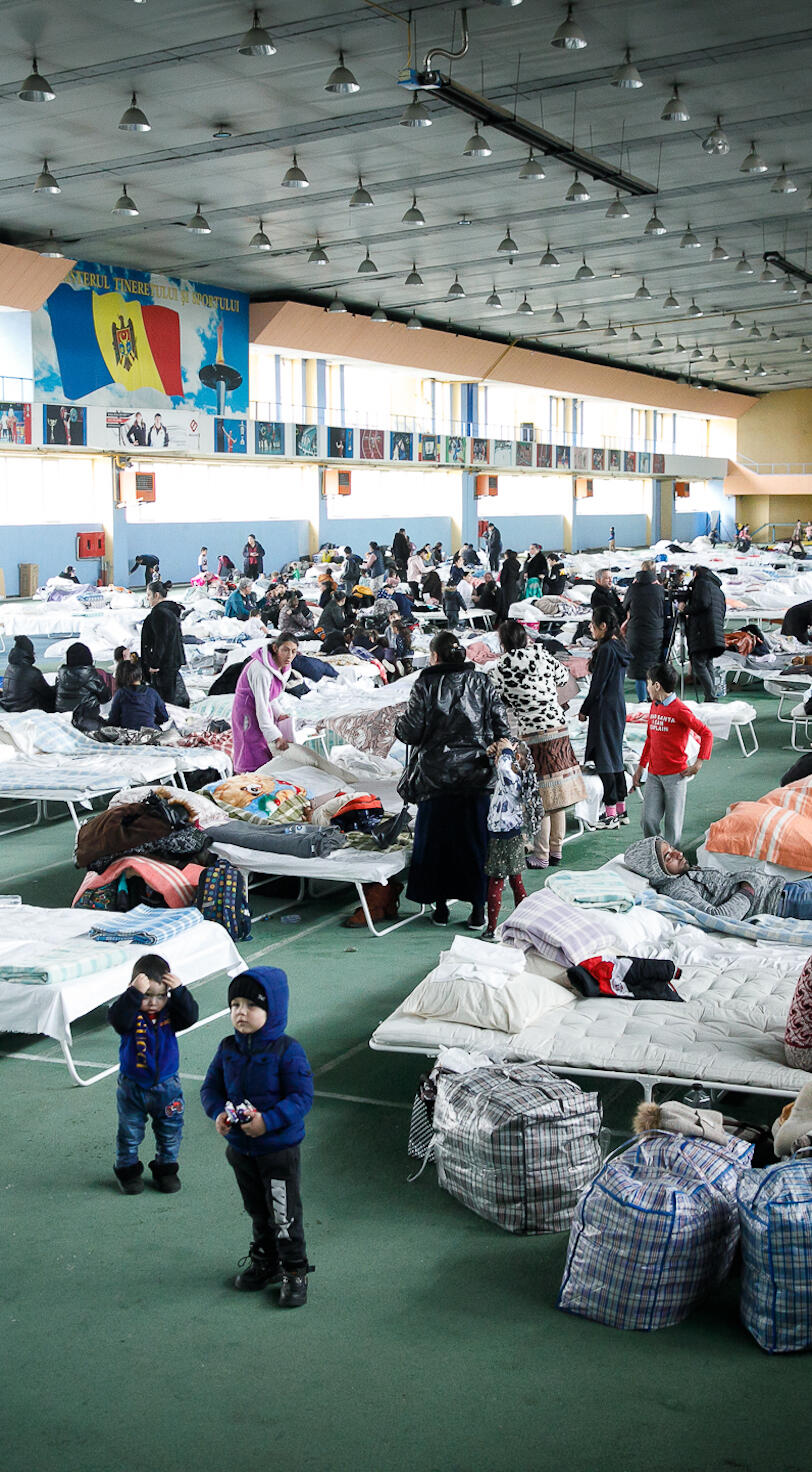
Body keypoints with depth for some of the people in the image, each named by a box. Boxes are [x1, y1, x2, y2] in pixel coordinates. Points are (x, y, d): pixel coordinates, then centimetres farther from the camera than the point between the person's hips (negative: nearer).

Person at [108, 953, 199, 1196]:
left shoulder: (170, 1012, -8)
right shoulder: (130, 1012, -17)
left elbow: (190, 1017, -23)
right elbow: (117, 1019, -38)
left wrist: (179, 991, -33)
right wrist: (134, 994, -47)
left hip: (166, 1086, 2)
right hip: (132, 1086, -2)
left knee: (170, 1132, 15)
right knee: (130, 1132, 13)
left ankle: (166, 1168, 35)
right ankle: (127, 1169, 33)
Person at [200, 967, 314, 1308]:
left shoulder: (287, 1051, -18)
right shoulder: (228, 1048, -1)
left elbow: (302, 1096, -19)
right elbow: (211, 1086, 6)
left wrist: (269, 1121, -30)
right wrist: (219, 1113, -15)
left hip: (280, 1149, -5)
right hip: (240, 1148, 5)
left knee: (284, 1213, 4)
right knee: (257, 1210, 22)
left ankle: (295, 1272, 20)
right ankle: (264, 1261, 40)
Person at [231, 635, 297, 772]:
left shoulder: (284, 668, -1)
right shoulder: (261, 670, -29)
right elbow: (261, 706, -30)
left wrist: (278, 715, 1)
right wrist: (276, 737, -31)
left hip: (263, 712, 9)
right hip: (248, 711, -9)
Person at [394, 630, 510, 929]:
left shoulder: (426, 684, -6)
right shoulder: (481, 682, 3)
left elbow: (411, 730, -7)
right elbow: (501, 725, 1)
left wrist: (399, 724, 14)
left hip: (437, 775, -2)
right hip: (478, 776, 2)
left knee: (436, 840, 11)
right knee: (475, 840, 9)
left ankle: (440, 907, 16)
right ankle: (478, 909, 11)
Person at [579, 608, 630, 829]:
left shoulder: (605, 650, -18)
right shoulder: (619, 647, 10)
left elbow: (598, 685, -17)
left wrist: (584, 710, -8)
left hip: (604, 709, -10)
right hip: (618, 705, 10)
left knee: (604, 759, -4)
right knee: (615, 757, 15)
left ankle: (611, 814, -2)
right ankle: (620, 810, 21)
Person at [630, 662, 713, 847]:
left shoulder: (680, 710, -11)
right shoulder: (654, 707, 13)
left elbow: (706, 734, -10)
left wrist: (698, 764, -12)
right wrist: (640, 767, 23)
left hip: (675, 774, -6)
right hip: (653, 774, 6)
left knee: (673, 823, 1)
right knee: (648, 821, -1)